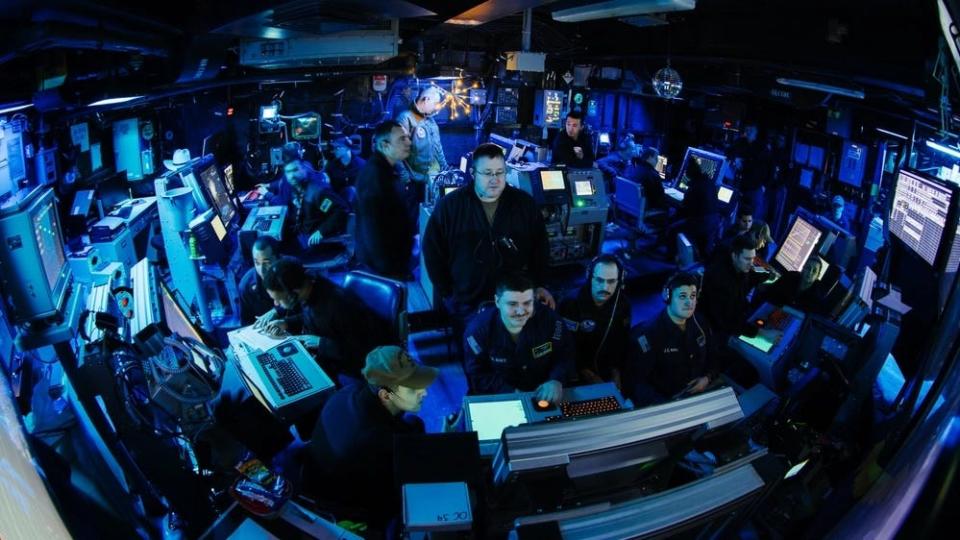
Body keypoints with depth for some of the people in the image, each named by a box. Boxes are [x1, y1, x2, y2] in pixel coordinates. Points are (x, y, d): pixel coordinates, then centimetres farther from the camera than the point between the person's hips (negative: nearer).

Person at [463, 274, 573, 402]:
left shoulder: (549, 319, -14)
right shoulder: (478, 329, -15)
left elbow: (565, 355, -7)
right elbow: (478, 376, -10)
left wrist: (556, 381, -26)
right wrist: (512, 393, -22)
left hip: (544, 396, 5)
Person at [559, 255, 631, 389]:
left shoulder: (623, 303, -5)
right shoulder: (571, 303, -18)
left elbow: (622, 343, 4)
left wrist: (616, 375, -5)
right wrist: (590, 377, -16)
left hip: (608, 370, 4)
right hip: (577, 373, -4)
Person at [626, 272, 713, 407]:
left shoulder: (699, 325, 4)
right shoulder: (648, 334, -17)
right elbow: (637, 383, -19)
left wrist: (707, 378, 1)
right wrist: (666, 405, -29)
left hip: (699, 395, 6)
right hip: (665, 403, -6)